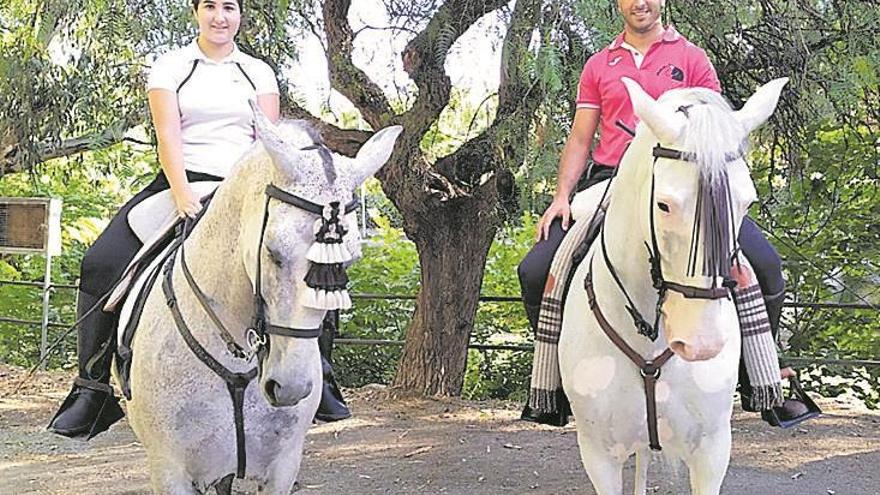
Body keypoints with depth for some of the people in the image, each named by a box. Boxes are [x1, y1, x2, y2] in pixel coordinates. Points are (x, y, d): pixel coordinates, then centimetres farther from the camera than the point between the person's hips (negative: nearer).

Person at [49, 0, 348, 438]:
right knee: (102, 262, -20)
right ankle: (93, 386, -11)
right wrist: (182, 193, -23)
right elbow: (168, 133, -7)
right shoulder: (171, 67, 6)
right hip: (183, 184, -1)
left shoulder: (258, 73, 12)